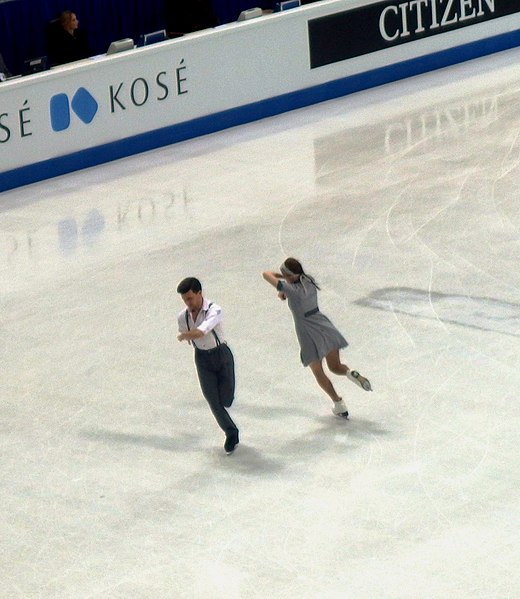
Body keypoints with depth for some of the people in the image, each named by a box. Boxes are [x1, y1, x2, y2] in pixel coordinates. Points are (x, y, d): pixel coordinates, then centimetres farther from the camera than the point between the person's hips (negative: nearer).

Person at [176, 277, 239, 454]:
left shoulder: (214, 310, -25)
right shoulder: (183, 317, -7)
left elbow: (200, 332, -41)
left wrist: (183, 336, -33)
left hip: (221, 354, -3)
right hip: (202, 358, 3)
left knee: (226, 400, 0)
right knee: (213, 401, -4)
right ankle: (231, 434, 12)